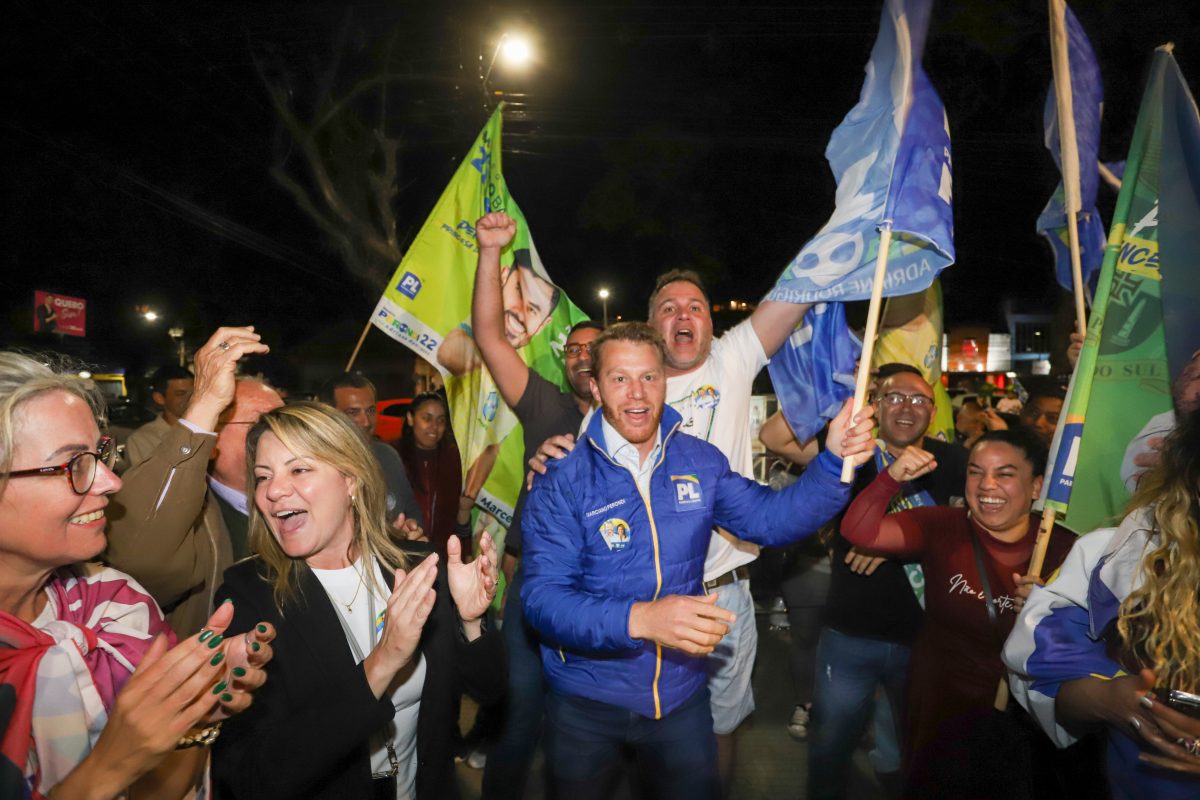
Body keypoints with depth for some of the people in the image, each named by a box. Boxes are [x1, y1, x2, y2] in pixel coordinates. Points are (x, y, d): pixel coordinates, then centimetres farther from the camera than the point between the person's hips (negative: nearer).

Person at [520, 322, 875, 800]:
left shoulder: (700, 462, -4)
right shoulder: (562, 480, -17)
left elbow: (771, 518, -6)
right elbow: (543, 597, -24)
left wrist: (834, 461, -21)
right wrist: (639, 619, -39)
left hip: (682, 692, 3)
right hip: (586, 701, -2)